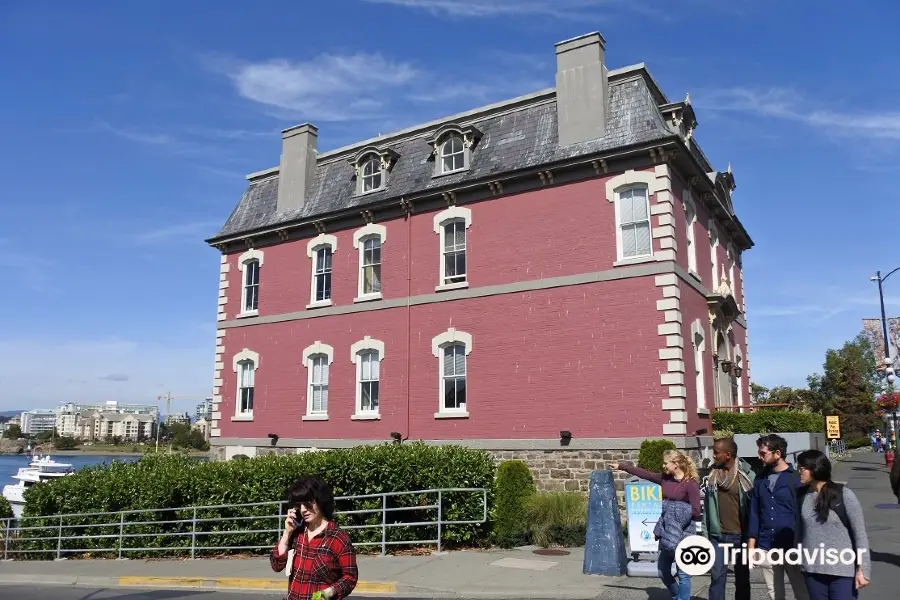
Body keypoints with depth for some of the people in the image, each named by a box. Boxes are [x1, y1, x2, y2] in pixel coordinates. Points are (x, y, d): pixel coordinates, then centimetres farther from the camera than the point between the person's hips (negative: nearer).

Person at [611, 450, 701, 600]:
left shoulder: (691, 483, -13)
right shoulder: (665, 479, 6)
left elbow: (696, 513, -15)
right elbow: (643, 473, 12)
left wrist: (677, 510, -10)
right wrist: (621, 466, 14)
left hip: (683, 535, -7)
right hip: (667, 534, 7)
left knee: (683, 574, 0)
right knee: (663, 571, 15)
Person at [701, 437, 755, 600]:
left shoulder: (746, 475, -9)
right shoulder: (712, 475, 3)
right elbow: (707, 506, 7)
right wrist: (706, 533, 6)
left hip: (740, 535, -3)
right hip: (718, 535, 3)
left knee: (742, 577, 10)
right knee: (717, 576, 0)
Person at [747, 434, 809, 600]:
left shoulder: (796, 478, -7)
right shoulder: (760, 479, 6)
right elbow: (754, 514, 9)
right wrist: (751, 547, 7)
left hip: (792, 548, -4)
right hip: (766, 549, 4)